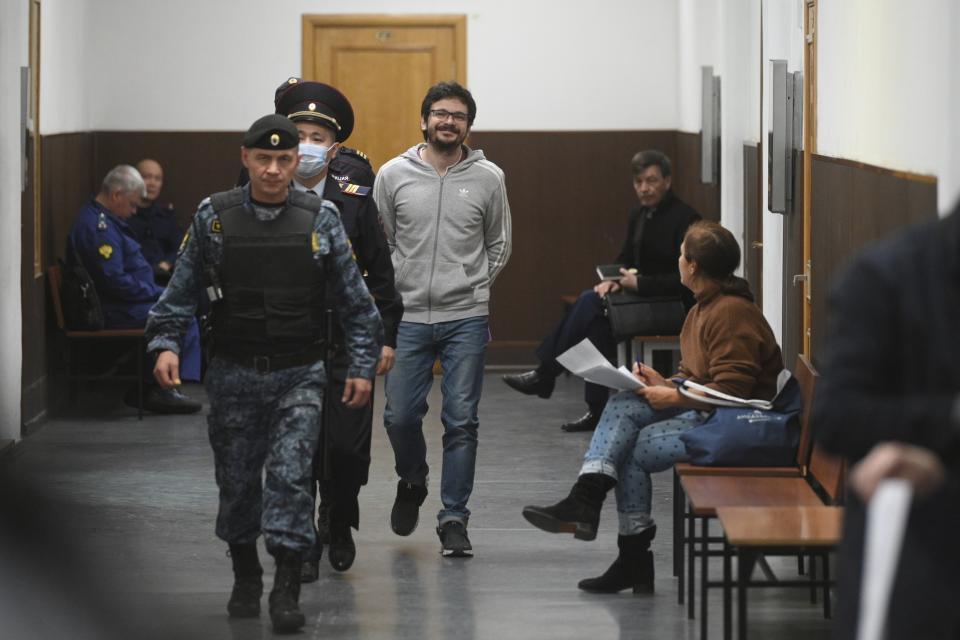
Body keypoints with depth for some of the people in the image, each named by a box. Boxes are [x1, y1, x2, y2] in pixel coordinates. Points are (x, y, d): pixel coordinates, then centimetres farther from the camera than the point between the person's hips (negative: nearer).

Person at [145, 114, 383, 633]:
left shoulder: (320, 219, -1)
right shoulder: (213, 217, -1)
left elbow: (354, 298, 5)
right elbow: (181, 290, 4)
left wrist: (363, 366, 2)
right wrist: (165, 343, -9)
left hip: (299, 375, -1)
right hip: (234, 375, 1)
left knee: (290, 476, -11)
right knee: (237, 480, 9)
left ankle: (287, 590, -8)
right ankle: (245, 578, 29)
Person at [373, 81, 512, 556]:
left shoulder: (488, 178, 2)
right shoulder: (394, 174, 1)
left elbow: (499, 246, 12)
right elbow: (378, 242, 10)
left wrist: (474, 286, 6)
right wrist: (395, 287, 4)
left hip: (466, 320, -1)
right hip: (407, 317, 1)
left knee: (461, 421, -1)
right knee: (400, 415, 2)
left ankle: (454, 518, 6)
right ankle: (412, 483, 32)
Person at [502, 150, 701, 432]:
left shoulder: (685, 219, -15)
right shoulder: (639, 213, 10)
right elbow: (626, 258, 19)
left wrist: (639, 284, -22)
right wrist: (614, 279, -3)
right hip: (640, 293, 8)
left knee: (591, 303, -21)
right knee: (597, 321, -18)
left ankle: (545, 375, -10)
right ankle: (596, 409, -16)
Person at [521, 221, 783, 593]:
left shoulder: (732, 313, -18)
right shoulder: (704, 308, 15)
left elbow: (732, 391, -24)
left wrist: (674, 398, -16)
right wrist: (665, 384, 1)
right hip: (702, 410, 10)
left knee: (631, 449, -15)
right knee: (623, 405, -8)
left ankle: (634, 559, -5)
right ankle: (585, 500, -19)